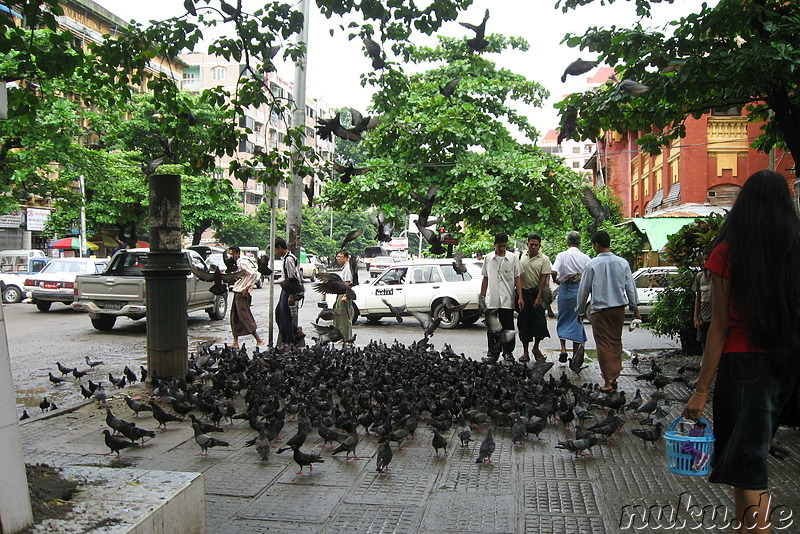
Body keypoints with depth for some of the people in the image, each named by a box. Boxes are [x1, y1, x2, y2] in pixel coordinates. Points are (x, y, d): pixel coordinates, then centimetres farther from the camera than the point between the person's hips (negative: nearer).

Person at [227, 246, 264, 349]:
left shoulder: (242, 262, -15)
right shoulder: (237, 263, 16)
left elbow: (255, 274, -25)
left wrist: (247, 288, -22)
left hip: (241, 294, -10)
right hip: (237, 293, 10)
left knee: (245, 317, -9)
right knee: (234, 318, 12)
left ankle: (259, 340, -6)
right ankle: (235, 342, 17)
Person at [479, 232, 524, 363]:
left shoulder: (513, 258, 4)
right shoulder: (488, 258, 8)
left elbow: (517, 278, 4)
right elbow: (485, 279, 13)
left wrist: (520, 297, -4)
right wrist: (482, 297, 8)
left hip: (508, 299, -1)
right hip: (492, 300, 1)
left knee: (508, 327, 4)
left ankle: (508, 352, 15)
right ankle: (493, 353, 12)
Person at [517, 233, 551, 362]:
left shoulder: (544, 259, -2)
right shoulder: (521, 258, 7)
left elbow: (543, 279, -6)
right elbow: (517, 276, 12)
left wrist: (539, 297, -13)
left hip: (536, 293, -2)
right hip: (523, 293, 3)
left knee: (539, 322, -5)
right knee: (524, 323, 5)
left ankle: (536, 348, 17)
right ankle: (525, 352, 12)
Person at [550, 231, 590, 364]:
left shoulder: (562, 255, -5)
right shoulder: (585, 258, -1)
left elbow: (553, 272, -18)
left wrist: (556, 280, 1)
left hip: (565, 289, -1)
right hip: (580, 291, 1)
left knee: (562, 320, 16)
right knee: (577, 322, 7)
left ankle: (563, 349, 5)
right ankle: (575, 357, 9)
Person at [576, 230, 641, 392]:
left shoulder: (592, 264, -10)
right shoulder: (622, 263, 0)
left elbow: (583, 290, -3)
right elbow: (630, 288, 5)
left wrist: (581, 311, 8)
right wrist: (635, 308, 16)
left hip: (600, 310, -3)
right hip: (619, 308, 3)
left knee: (604, 345, 2)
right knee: (616, 343, 15)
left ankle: (608, 381, 2)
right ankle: (614, 378, 18)